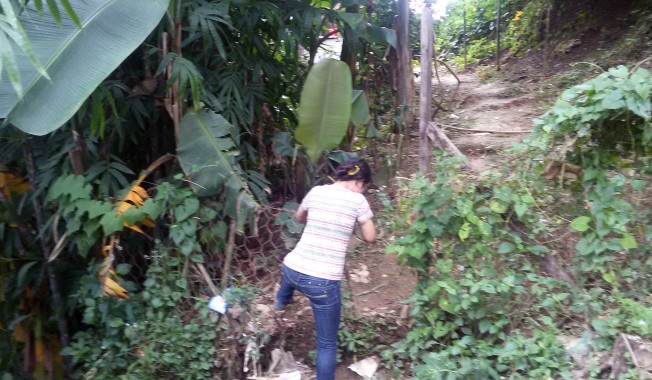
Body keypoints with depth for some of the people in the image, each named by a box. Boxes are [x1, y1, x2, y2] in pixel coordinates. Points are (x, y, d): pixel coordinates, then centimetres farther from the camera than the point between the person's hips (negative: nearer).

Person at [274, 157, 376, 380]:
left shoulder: (316, 191, 6)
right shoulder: (358, 200, -6)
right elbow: (370, 238, 4)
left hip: (292, 269, 6)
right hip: (323, 281, -5)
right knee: (327, 343, 12)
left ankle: (281, 301, 71)